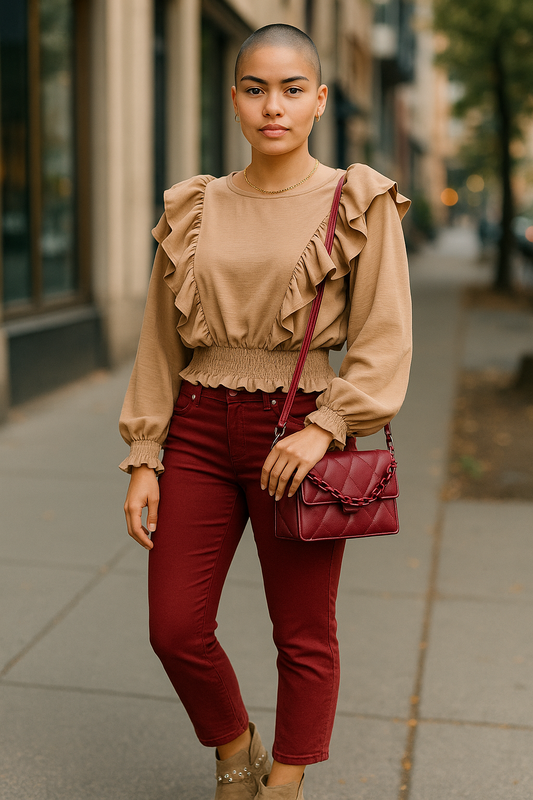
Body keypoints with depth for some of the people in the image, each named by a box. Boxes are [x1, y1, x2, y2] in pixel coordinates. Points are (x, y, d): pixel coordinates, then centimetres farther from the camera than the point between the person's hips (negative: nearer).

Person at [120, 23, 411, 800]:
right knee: (175, 629, 4)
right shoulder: (196, 209, 7)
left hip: (298, 434, -3)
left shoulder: (360, 204, -2)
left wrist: (324, 429, -20)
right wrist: (143, 459, 3)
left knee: (304, 635, 6)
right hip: (199, 428, 3)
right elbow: (160, 343, 9)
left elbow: (385, 342, -6)